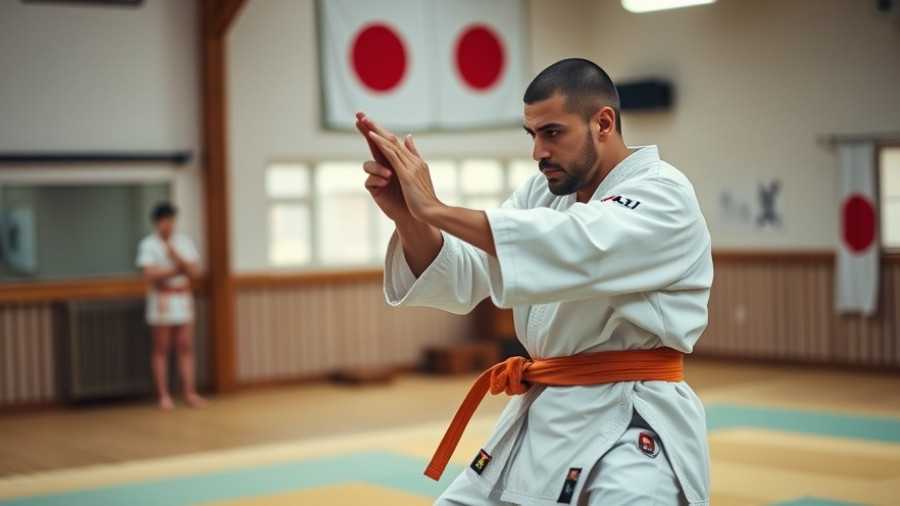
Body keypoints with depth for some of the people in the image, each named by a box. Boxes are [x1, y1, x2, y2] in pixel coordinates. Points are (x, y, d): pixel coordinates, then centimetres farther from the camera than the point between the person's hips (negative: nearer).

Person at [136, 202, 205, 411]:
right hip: (161, 299, -4)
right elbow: (151, 275, -12)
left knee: (186, 347, 2)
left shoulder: (184, 241, 10)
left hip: (183, 300, 4)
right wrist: (177, 270, -6)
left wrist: (175, 255, -11)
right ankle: (164, 396, 3)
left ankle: (190, 393, 4)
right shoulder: (149, 244, -2)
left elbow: (193, 271, 1)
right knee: (161, 349, -1)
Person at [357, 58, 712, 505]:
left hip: (631, 429, -7)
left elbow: (573, 248, -32)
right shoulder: (543, 192, 10)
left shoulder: (665, 196, -13)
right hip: (543, 415, 8)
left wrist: (434, 209, -31)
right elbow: (460, 281, 1)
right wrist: (407, 216, -19)